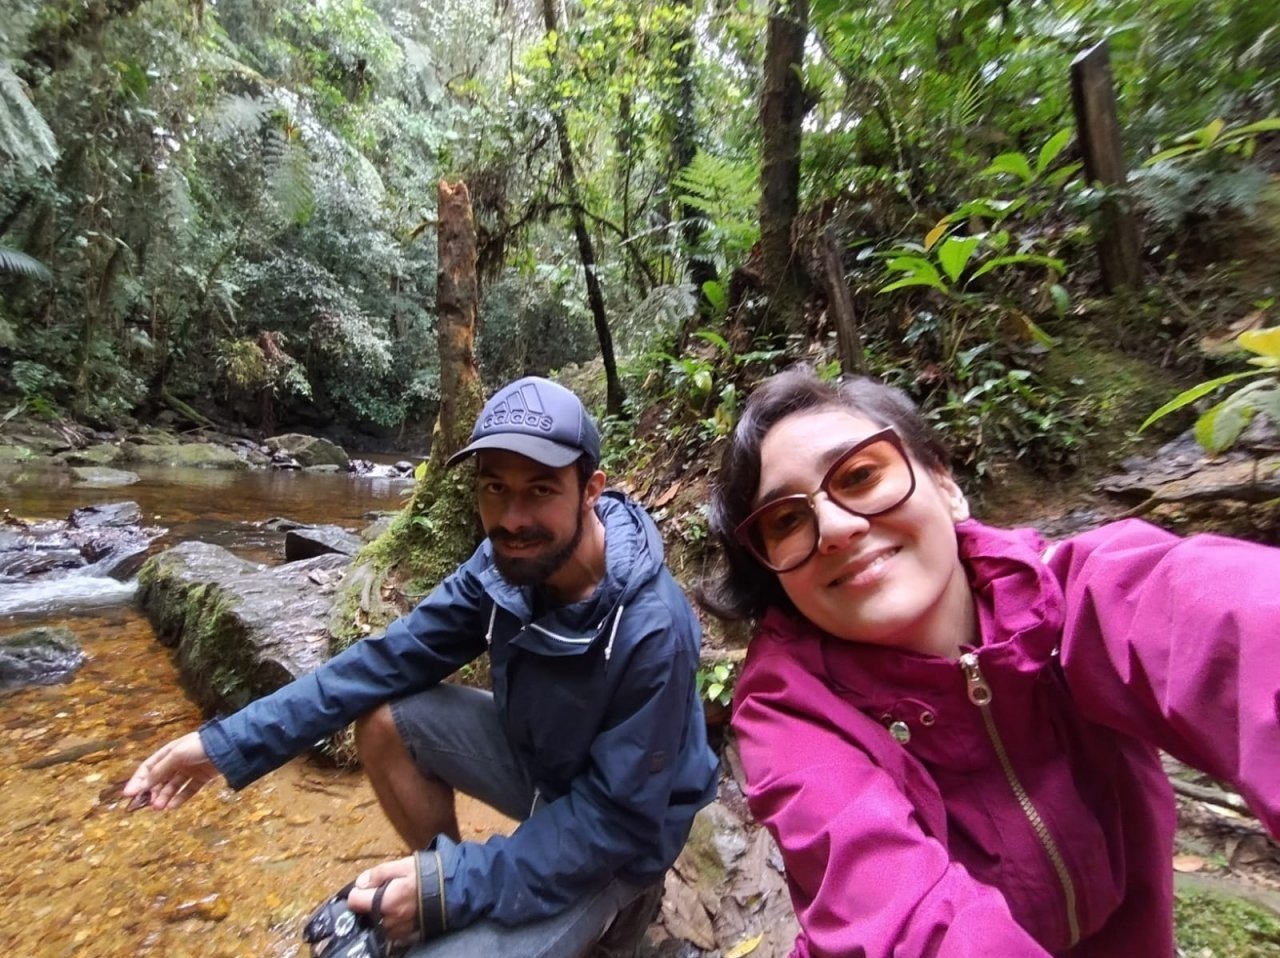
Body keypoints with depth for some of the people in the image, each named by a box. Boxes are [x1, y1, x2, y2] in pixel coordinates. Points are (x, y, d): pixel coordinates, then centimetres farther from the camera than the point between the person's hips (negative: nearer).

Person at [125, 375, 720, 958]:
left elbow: (617, 817, -26)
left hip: (616, 842, -5)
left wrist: (457, 884, -27)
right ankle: (444, 901, 14)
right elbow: (393, 656, -8)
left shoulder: (652, 630, -35)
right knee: (385, 721, -6)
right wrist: (235, 739, -12)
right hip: (537, 759, 5)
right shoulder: (508, 561, -17)